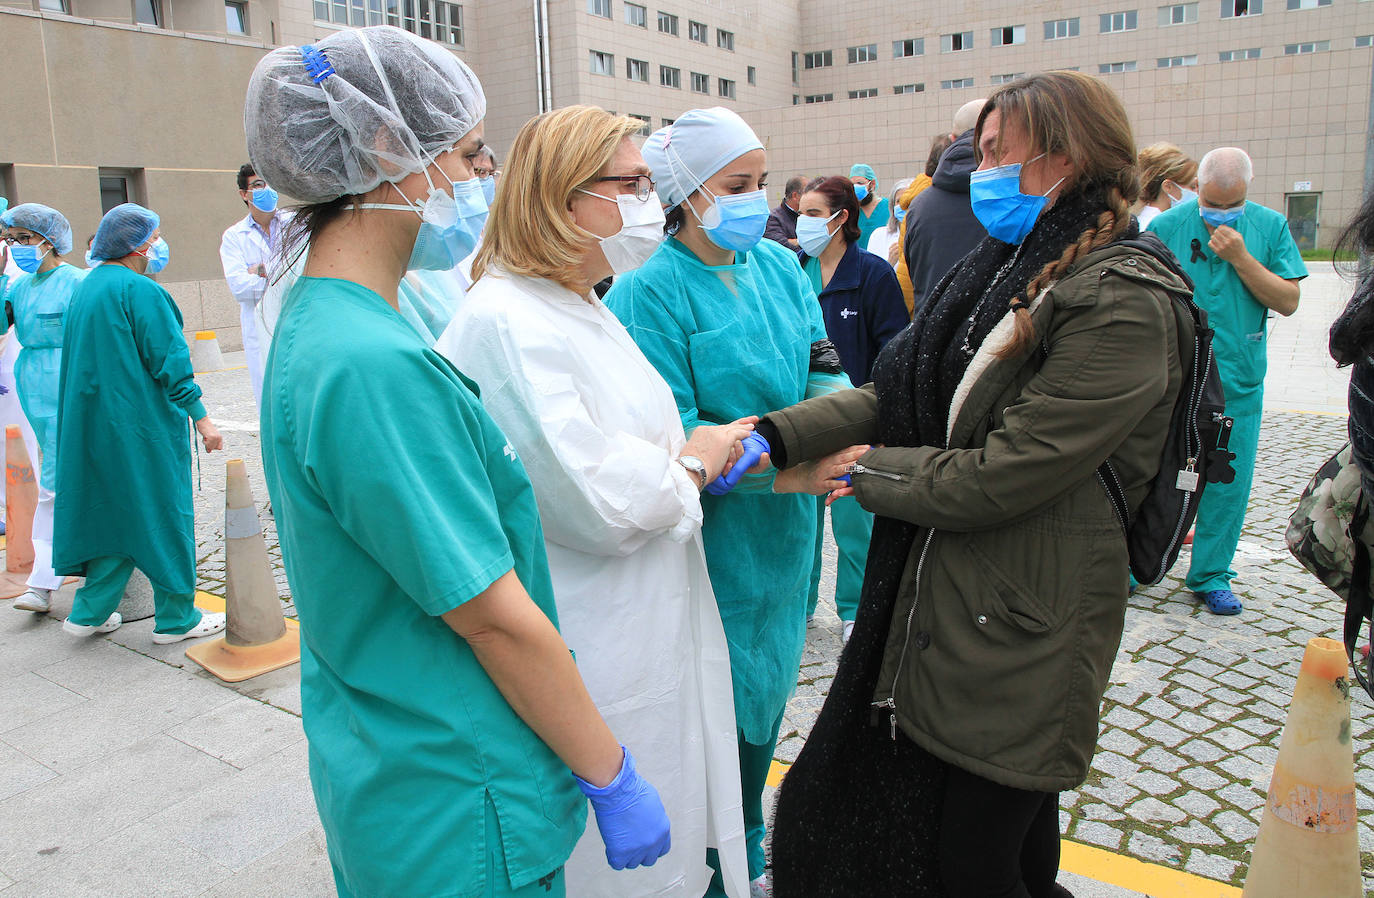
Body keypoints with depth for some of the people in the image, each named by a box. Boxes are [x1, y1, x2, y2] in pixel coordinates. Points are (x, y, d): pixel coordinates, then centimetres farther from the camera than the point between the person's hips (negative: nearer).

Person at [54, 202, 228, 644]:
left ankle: (89, 612, 22)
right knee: (163, 512, 1)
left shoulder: (87, 287, 14)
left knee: (115, 510, 17)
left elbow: (88, 359, 20)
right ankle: (176, 618, 10)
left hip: (95, 422, 9)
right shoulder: (140, 289, -15)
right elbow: (169, 359, -19)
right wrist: (200, 417, -15)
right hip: (144, 425, -9)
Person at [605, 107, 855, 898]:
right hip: (711, 542, -6)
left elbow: (822, 367, 4)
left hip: (782, 535, 6)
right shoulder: (650, 292, -14)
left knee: (764, 692, 21)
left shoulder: (779, 265, 5)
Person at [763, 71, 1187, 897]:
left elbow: (1002, 474, -22)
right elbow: (899, 392, 4)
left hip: (1018, 627, -8)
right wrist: (776, 435, -8)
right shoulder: (1011, 268, 10)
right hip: (938, 595, 8)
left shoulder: (1124, 304, -18)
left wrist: (868, 471, -8)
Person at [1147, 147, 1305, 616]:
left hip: (1239, 382, 2)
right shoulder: (1167, 226, -2)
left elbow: (1288, 301, -1)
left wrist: (1241, 258, -13)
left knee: (1228, 480, 7)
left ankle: (1210, 574, 21)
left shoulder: (1271, 227, 4)